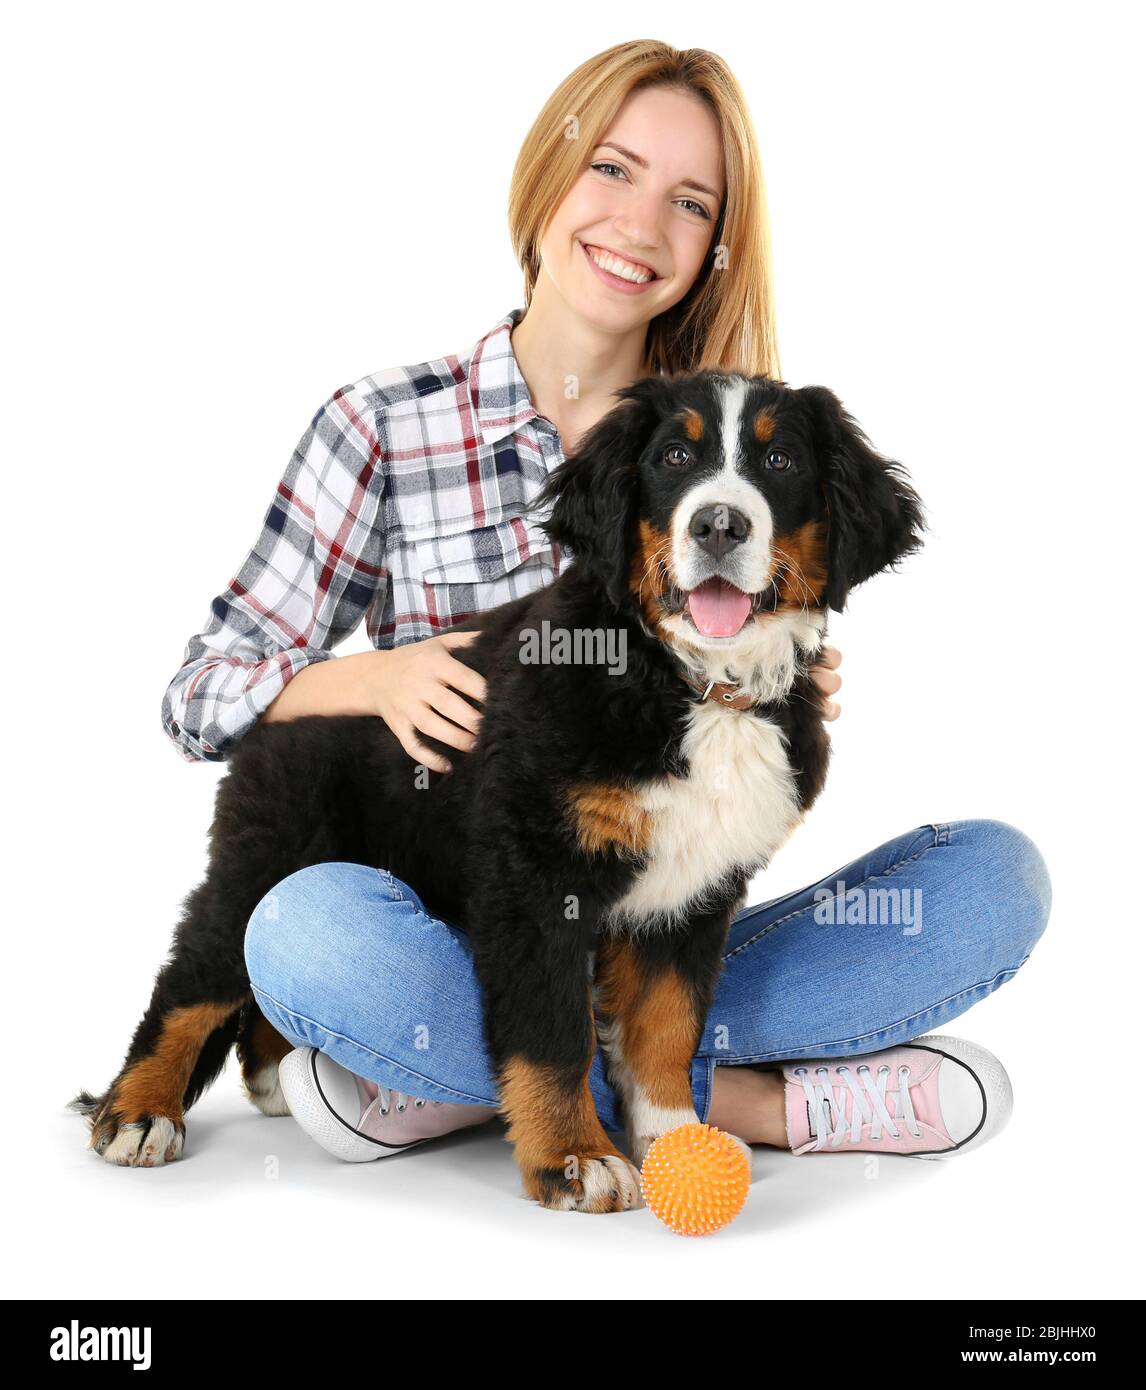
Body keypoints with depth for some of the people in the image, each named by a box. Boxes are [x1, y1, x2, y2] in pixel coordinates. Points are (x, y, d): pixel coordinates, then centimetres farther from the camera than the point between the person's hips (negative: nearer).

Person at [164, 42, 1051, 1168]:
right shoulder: (385, 429, -1)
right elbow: (201, 697, 0)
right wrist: (378, 676, -20)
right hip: (466, 935, -2)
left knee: (995, 872, -17)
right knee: (311, 926, -35)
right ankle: (751, 1100, -19)